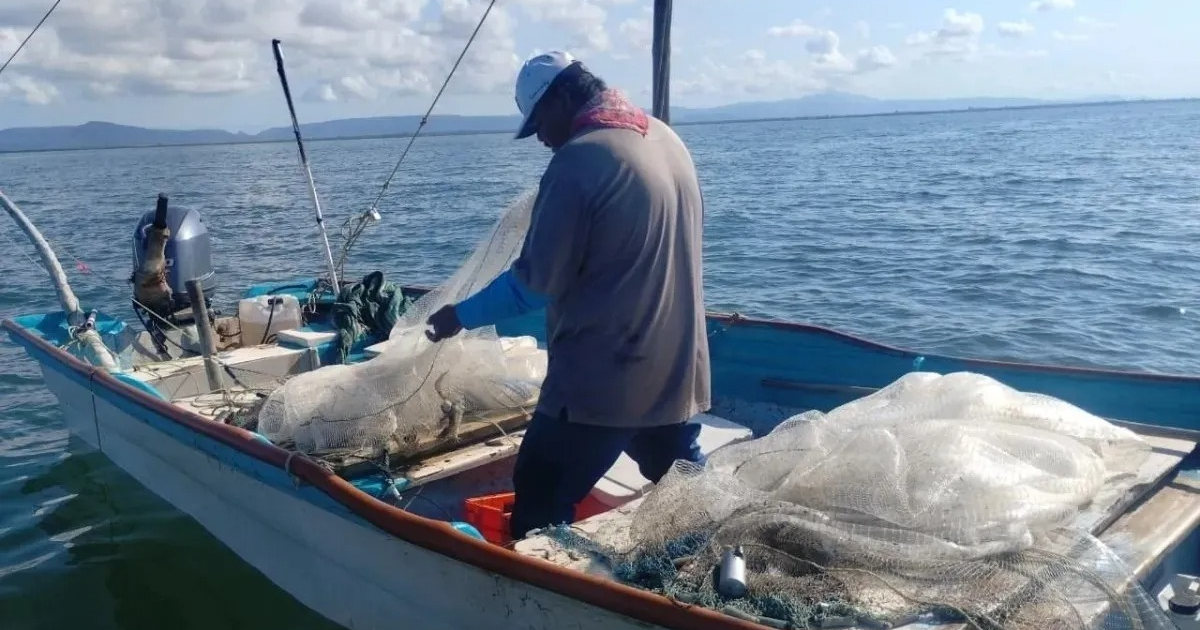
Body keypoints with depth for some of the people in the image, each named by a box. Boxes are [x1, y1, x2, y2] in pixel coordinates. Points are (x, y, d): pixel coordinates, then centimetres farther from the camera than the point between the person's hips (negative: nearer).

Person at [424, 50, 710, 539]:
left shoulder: (578, 159, -16)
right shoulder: (668, 139, 8)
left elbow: (535, 282, -15)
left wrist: (461, 315, -1)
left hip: (602, 379, -8)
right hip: (679, 373, 8)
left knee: (540, 507, 4)